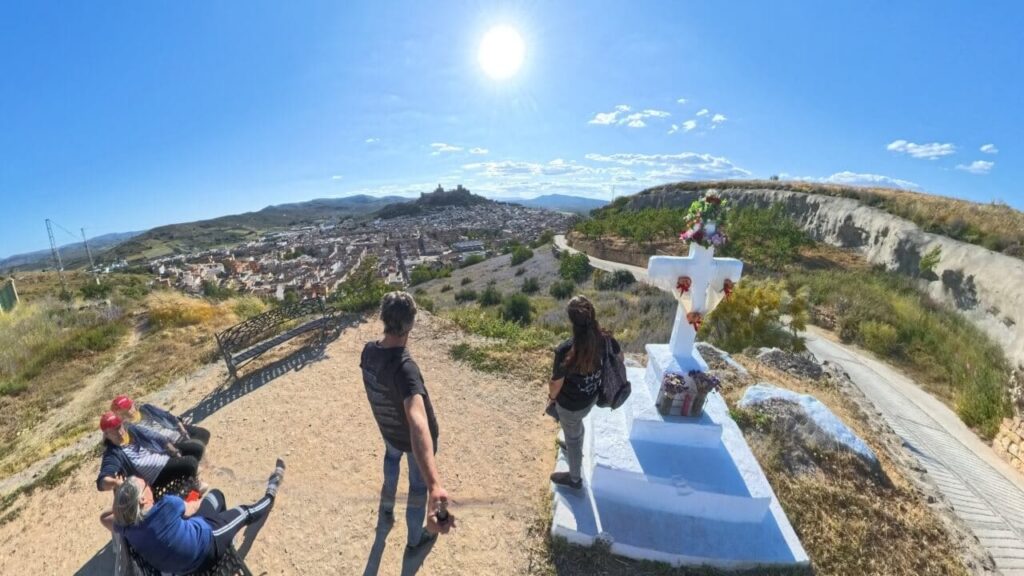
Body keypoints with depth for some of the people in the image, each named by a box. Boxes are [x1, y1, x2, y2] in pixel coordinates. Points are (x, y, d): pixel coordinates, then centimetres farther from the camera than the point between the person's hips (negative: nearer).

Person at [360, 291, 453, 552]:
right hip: (413, 438, -6)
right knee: (419, 486, 23)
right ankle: (415, 538, 49)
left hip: (388, 430, 6)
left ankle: (387, 509, 63)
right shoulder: (405, 367, -43)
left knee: (392, 457, 40)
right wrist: (435, 486, -69)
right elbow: (417, 422, -59)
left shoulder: (368, 351, -20)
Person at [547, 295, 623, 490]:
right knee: (576, 426, 36)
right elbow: (619, 357, 1)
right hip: (592, 397, 6)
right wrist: (601, 375, 18)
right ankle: (574, 449, 66)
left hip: (570, 404, -5)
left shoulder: (565, 350, -37)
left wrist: (551, 397, 0)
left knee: (572, 437, 22)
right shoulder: (605, 339, -20)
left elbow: (556, 383, -23)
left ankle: (574, 478, 47)